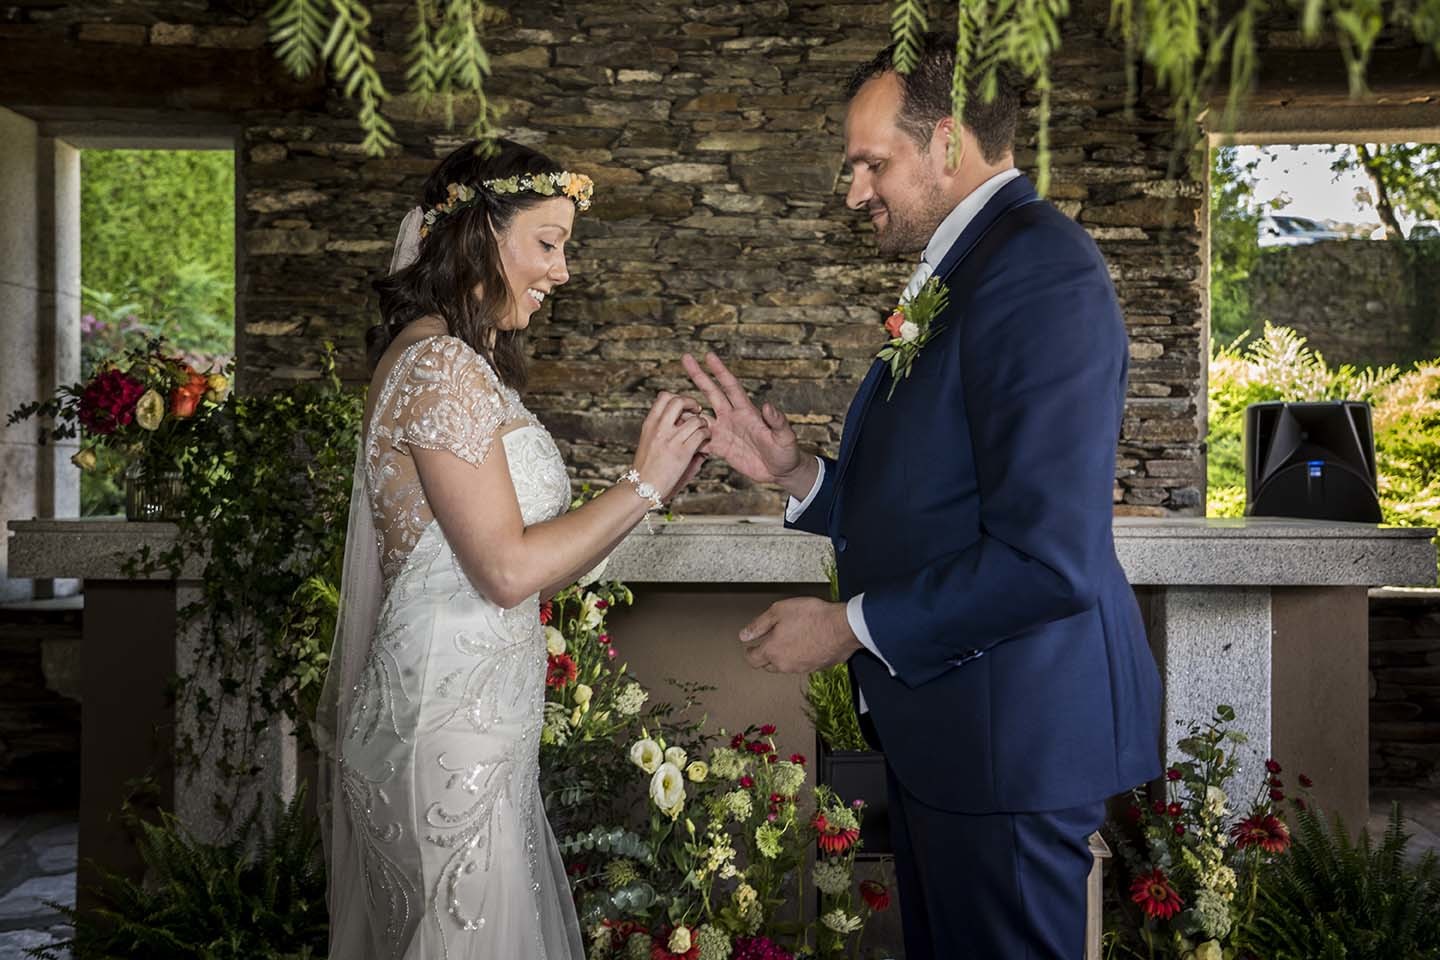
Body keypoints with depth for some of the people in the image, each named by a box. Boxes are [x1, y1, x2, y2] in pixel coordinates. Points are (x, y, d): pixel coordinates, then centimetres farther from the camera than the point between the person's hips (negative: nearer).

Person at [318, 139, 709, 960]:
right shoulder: (437, 363, -16)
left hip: (479, 718, 10)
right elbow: (508, 569, -20)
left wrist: (655, 483, 4)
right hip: (452, 731, -10)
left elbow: (526, 571, 10)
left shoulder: (469, 364, 14)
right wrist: (643, 484, -11)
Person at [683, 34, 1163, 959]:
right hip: (940, 720, 9)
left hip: (1010, 733, -9)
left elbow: (1050, 557, -27)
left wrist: (853, 625, -17)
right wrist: (796, 472, 1)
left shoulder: (1039, 266, -19)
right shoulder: (955, 268, 11)